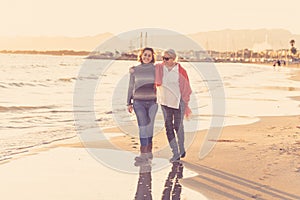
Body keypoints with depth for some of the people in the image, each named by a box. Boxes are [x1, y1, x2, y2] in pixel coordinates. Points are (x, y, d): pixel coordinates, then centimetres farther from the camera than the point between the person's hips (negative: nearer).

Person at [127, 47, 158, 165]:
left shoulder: (155, 69, 4)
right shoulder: (134, 70, 6)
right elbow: (131, 87, 9)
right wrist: (129, 103, 5)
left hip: (152, 101, 0)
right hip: (139, 102, 0)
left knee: (148, 127, 1)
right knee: (143, 126, -11)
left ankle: (145, 154, 8)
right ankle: (147, 154, -11)